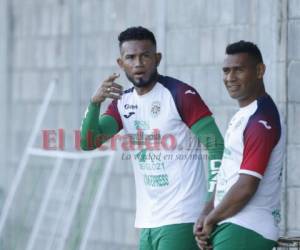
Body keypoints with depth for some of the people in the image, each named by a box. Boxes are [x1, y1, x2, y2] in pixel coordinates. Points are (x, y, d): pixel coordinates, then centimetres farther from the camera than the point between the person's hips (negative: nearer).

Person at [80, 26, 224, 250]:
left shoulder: (182, 95, -9)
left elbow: (216, 147, -11)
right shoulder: (123, 103, 11)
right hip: (147, 222, 7)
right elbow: (88, 143, 1)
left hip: (181, 219, -7)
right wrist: (95, 103, -17)